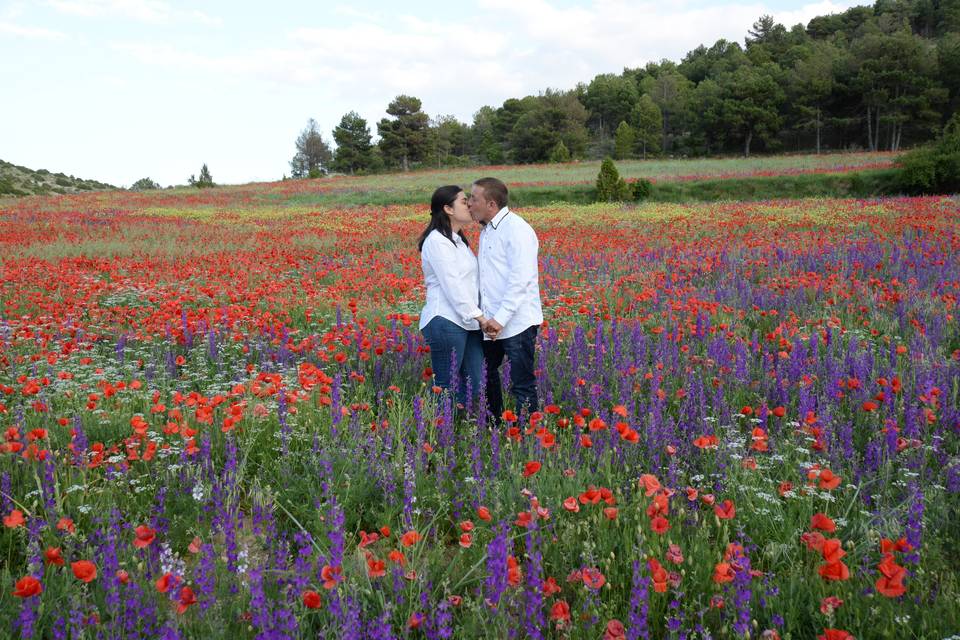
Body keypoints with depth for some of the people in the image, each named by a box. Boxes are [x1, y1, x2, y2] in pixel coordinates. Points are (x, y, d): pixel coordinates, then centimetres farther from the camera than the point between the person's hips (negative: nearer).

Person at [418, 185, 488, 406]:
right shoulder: (437, 241, -10)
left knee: (476, 384, 6)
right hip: (446, 322, -8)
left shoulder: (458, 240, 18)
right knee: (446, 389, -1)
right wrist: (479, 316, -17)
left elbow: (469, 280, 13)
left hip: (468, 322, 8)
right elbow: (452, 285, -16)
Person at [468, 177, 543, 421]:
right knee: (485, 373, 20)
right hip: (491, 323, 9)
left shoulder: (516, 229, -13)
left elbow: (520, 279, -21)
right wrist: (486, 317, 5)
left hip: (516, 324, -9)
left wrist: (501, 318, -24)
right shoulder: (487, 231, 15)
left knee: (522, 384, -3)